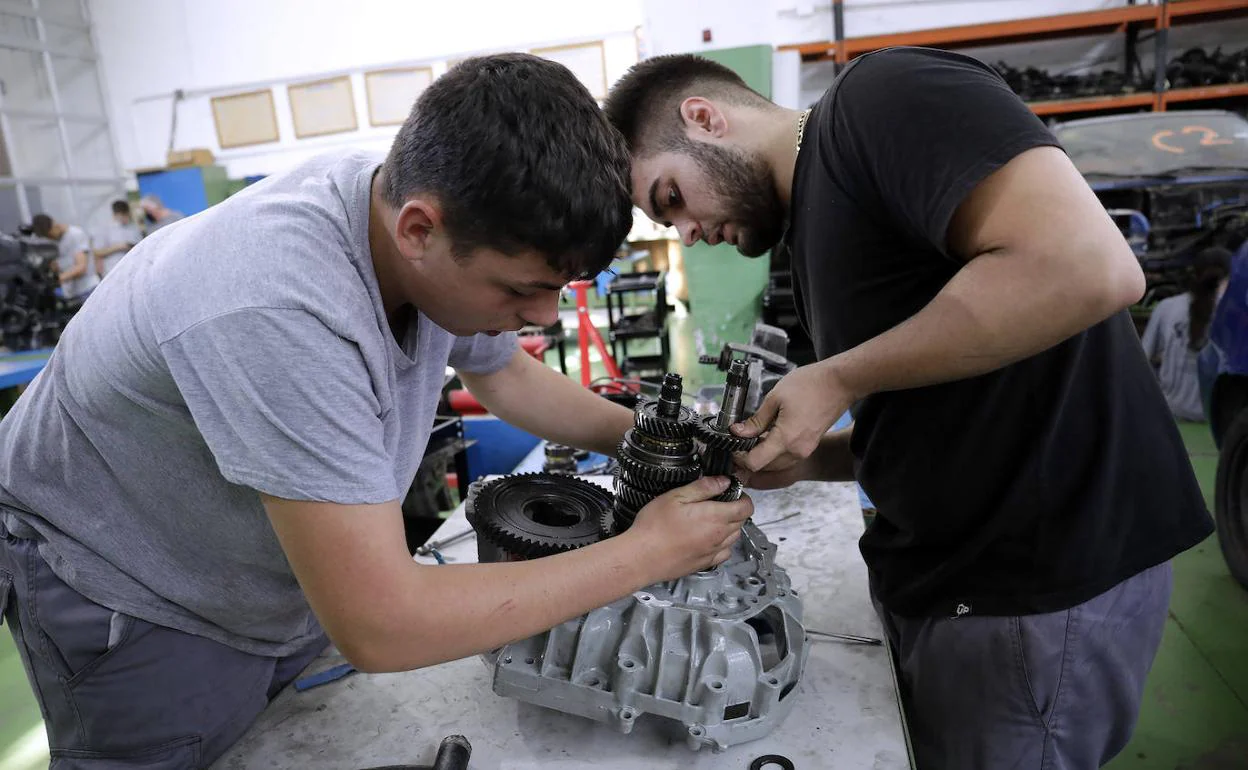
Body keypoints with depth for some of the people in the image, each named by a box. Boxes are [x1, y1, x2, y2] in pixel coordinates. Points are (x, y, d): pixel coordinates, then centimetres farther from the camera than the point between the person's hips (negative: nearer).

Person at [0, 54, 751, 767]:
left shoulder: (439, 241, -19)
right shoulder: (279, 312, -42)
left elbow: (506, 374, 1)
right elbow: (381, 628, -38)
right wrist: (649, 551, -31)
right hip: (124, 602, -5)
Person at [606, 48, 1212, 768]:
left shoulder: (882, 98, -12)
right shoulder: (814, 223, 13)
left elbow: (1088, 265, -27)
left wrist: (837, 381, -19)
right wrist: (802, 457, 0)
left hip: (1042, 584, -8)